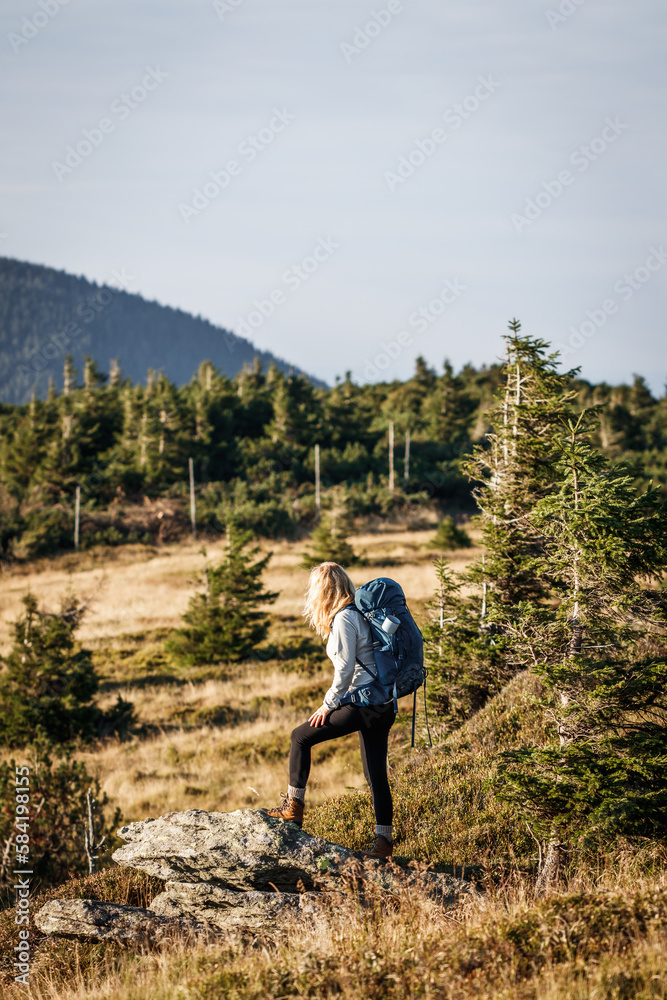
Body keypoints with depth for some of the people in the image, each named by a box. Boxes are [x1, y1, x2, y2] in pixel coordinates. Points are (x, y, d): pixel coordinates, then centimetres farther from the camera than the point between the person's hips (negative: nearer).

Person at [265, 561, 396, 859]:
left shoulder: (343, 619, -12)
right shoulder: (359, 613, 16)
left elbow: (345, 668, -16)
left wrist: (328, 705, -6)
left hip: (364, 703, -9)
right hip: (383, 704, 9)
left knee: (302, 737, 0)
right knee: (376, 774, 10)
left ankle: (293, 807, 4)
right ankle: (384, 840, 8)